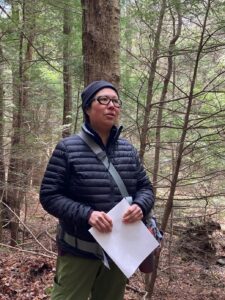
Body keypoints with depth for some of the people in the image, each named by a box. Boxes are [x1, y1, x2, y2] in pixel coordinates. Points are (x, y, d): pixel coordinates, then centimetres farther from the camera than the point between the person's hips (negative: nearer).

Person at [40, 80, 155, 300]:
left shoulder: (128, 150, 2)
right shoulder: (68, 148, -10)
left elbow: (145, 187, 8)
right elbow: (49, 195, -11)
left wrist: (140, 206, -15)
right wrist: (86, 214, -25)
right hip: (79, 250, -4)